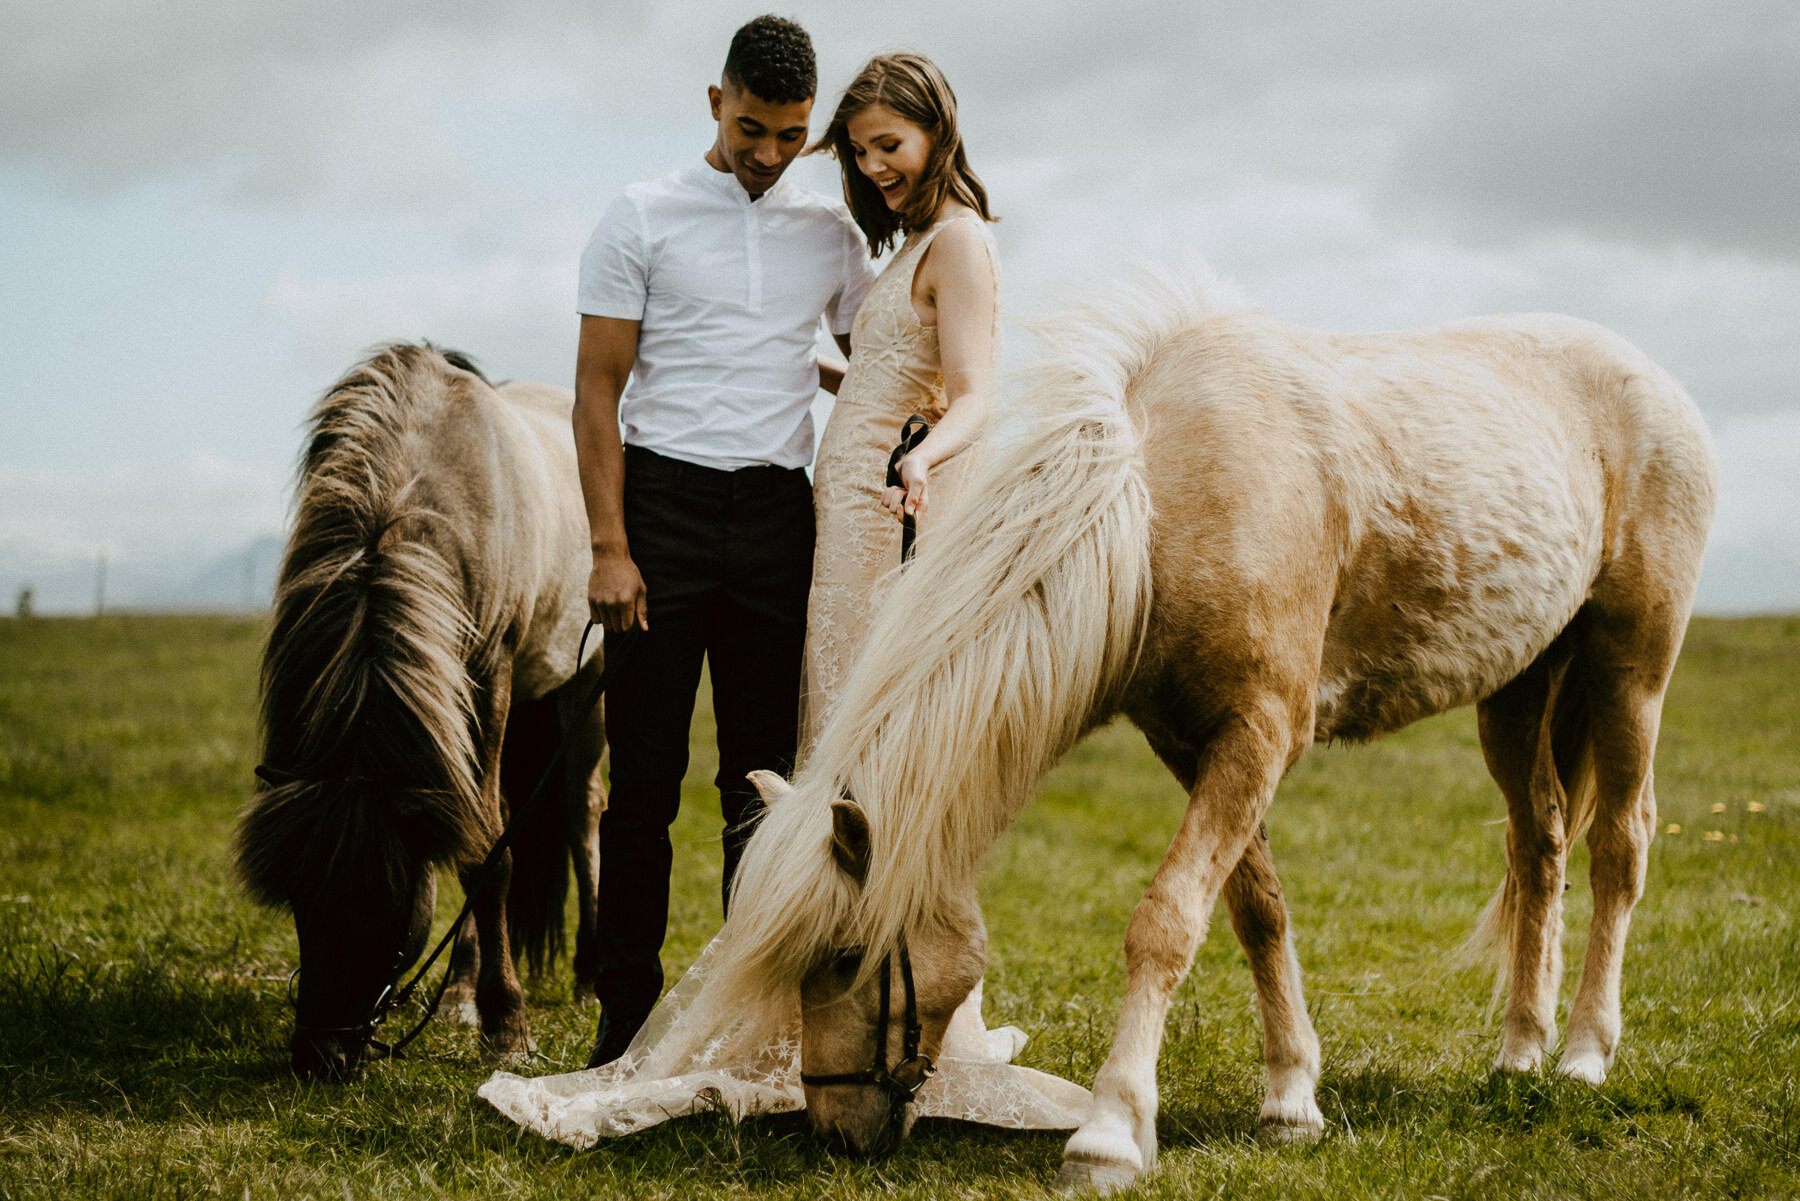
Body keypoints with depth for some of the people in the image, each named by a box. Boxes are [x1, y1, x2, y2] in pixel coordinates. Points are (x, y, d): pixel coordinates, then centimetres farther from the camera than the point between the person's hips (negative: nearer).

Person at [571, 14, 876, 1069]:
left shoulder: (833, 234, 10)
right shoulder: (644, 219, 1)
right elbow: (598, 392, -2)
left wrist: (817, 373, -1)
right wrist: (610, 548, -10)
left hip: (777, 516, 3)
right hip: (665, 503, -3)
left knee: (764, 774, 5)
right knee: (646, 773, -2)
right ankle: (630, 1013, 5)